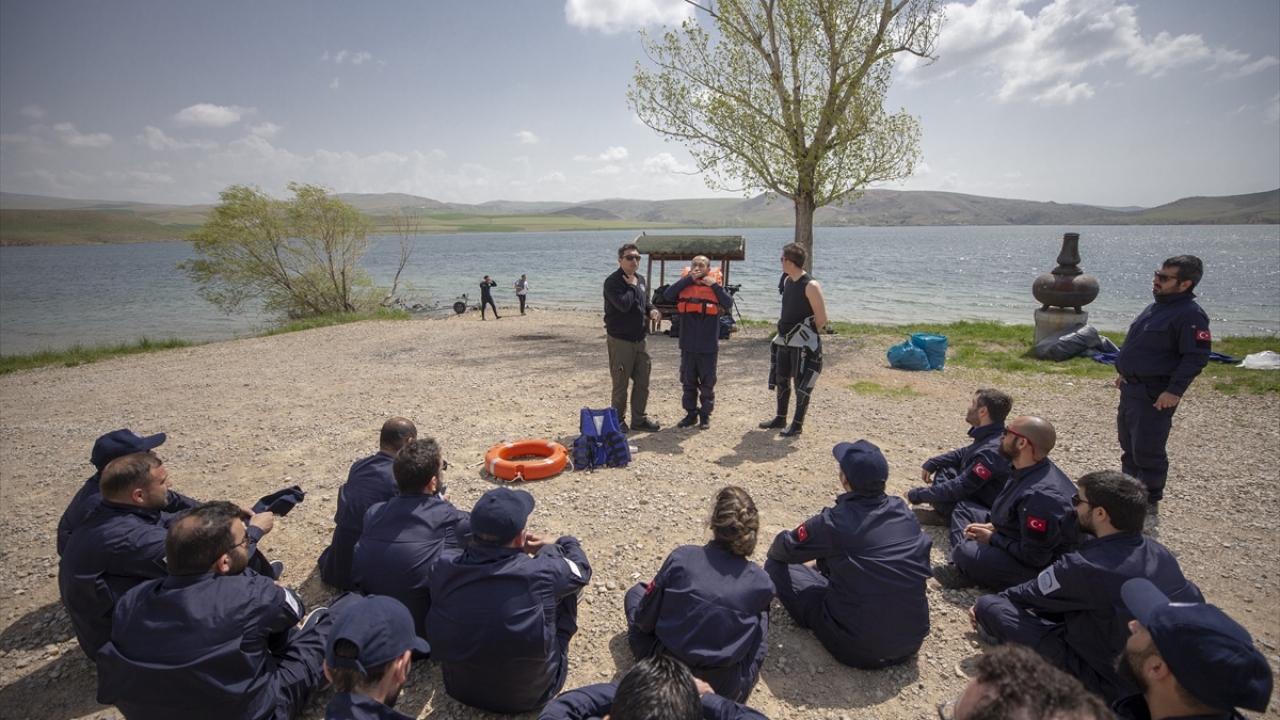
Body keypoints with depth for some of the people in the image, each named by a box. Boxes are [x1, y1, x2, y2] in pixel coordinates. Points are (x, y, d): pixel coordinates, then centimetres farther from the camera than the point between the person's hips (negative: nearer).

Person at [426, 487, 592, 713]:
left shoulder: (443, 568, -20)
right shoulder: (541, 574, -28)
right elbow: (580, 569, -3)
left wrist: (517, 550, 15)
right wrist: (564, 543, 17)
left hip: (460, 689, 3)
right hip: (531, 692, -3)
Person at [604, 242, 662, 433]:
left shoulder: (640, 279, 11)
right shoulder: (613, 281, -14)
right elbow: (623, 304, -28)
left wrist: (652, 310, 2)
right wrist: (631, 286, -14)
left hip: (639, 339, 8)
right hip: (620, 340, -8)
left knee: (642, 381, 13)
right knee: (620, 383, 2)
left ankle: (639, 419, 25)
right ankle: (618, 420, 17)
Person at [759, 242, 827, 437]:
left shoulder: (810, 286, -18)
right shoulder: (787, 281, 6)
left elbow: (822, 319, -15)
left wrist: (806, 333, -2)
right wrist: (786, 327, 13)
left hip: (803, 343, -8)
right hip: (784, 340, 8)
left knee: (801, 383, 2)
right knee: (781, 379, 15)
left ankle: (798, 423, 12)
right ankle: (780, 417, 29)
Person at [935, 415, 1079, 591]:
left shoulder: (1041, 494, -33)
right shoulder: (1027, 470, -2)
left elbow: (1034, 557, -28)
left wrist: (992, 538, -15)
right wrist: (992, 526, 0)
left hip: (1040, 567, -11)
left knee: (966, 554, -32)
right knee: (963, 509, 13)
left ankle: (970, 572, 1)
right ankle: (966, 570, -6)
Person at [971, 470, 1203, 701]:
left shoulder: (1085, 567, -27)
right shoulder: (1157, 551, -7)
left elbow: (1032, 595, -10)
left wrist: (985, 608, 10)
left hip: (1107, 681, -7)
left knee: (988, 606, -12)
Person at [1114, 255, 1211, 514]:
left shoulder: (1190, 315, -16)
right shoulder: (1157, 307, 12)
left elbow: (1197, 357, -20)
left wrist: (1175, 390, -24)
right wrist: (1124, 372, 21)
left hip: (1154, 396, -9)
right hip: (1131, 390, 9)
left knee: (1148, 453, 1)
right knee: (1129, 447, 18)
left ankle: (1149, 502, 15)